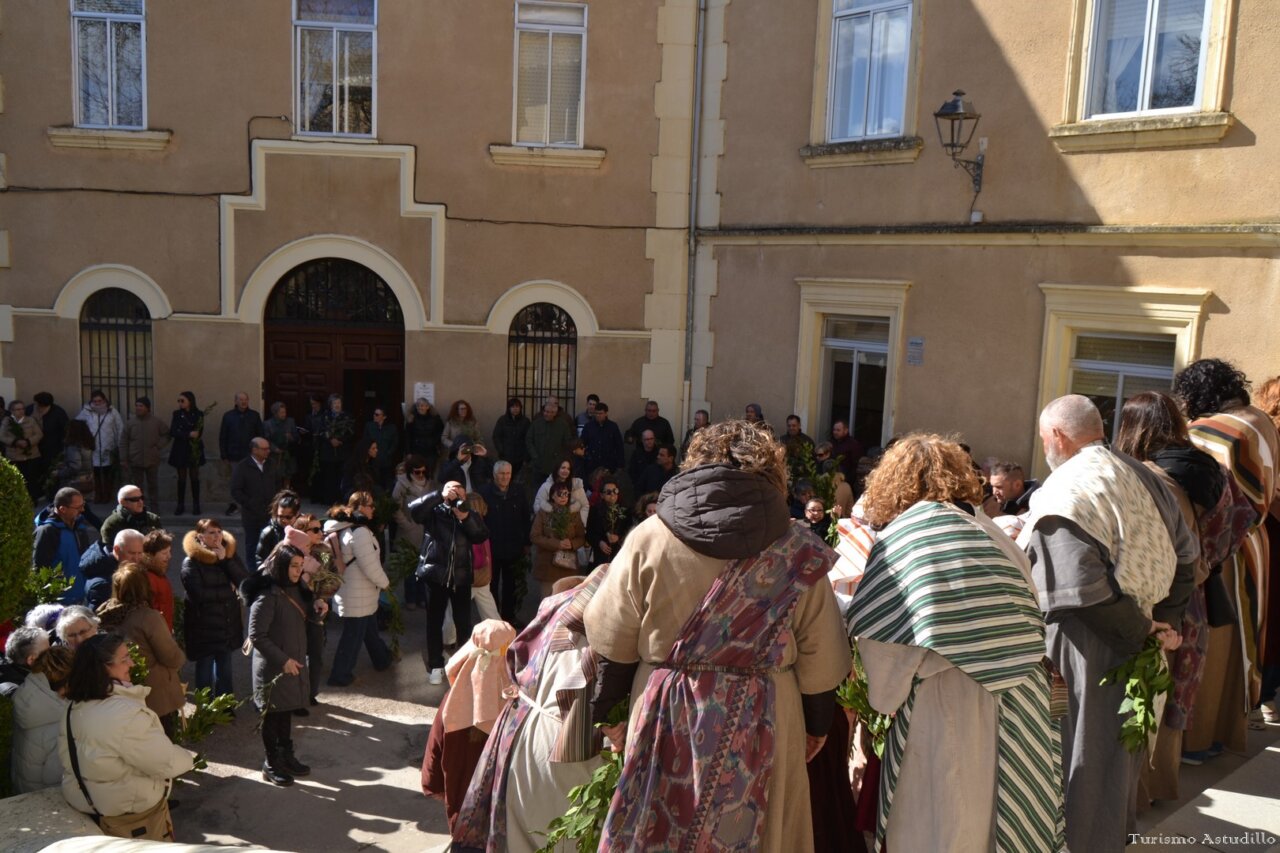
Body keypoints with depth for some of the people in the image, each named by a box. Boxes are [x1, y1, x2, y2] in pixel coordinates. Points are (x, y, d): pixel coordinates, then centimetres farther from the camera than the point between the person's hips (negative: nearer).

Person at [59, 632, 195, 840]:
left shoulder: (75, 709, -2)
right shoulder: (125, 714, -31)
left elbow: (69, 758, 13)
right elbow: (167, 762, -27)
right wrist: (189, 758, -7)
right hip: (131, 814, -8)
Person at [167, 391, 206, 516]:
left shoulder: (199, 414, 0)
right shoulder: (177, 414, 4)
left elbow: (199, 433, -4)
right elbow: (173, 432, -6)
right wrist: (189, 434, -17)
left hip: (194, 450, -1)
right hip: (180, 450, 1)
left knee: (194, 477, 3)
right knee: (181, 478, 4)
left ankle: (196, 504, 9)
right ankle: (180, 505, 10)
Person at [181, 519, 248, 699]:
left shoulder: (230, 556, 4)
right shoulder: (191, 562, -11)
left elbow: (244, 581, -9)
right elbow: (198, 595, -20)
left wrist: (226, 560, -17)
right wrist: (227, 590, -10)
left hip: (227, 625, 5)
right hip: (203, 627, -5)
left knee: (224, 670, 16)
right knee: (205, 672, 6)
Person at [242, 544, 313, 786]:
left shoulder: (294, 590, 5)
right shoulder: (267, 596, -21)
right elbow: (256, 636, -21)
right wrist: (282, 660, -21)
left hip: (294, 663, 8)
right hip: (273, 667, -8)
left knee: (286, 712, 18)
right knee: (273, 715, 6)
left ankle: (287, 756, 31)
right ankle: (271, 764, 19)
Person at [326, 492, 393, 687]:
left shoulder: (343, 528, 6)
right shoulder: (360, 532, -25)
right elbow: (370, 566, -24)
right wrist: (385, 583, -6)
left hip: (348, 589, 10)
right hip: (358, 596, -10)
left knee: (369, 627, 25)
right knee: (353, 634, 4)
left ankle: (382, 659, 42)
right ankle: (340, 676, 14)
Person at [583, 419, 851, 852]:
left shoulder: (649, 538, -5)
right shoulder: (800, 553, -4)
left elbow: (611, 641, -2)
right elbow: (820, 660, 0)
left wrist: (609, 712, 11)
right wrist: (816, 726, 15)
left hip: (665, 724, 0)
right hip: (763, 730, 0)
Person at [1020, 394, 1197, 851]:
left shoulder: (1060, 495, -21)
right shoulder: (1141, 476, 3)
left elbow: (1082, 593, -28)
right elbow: (1185, 553, 10)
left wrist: (1140, 632, -14)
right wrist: (1165, 620, 9)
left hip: (1088, 647, -8)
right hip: (1134, 642, 8)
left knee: (1082, 754, 7)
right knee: (1118, 749, 23)